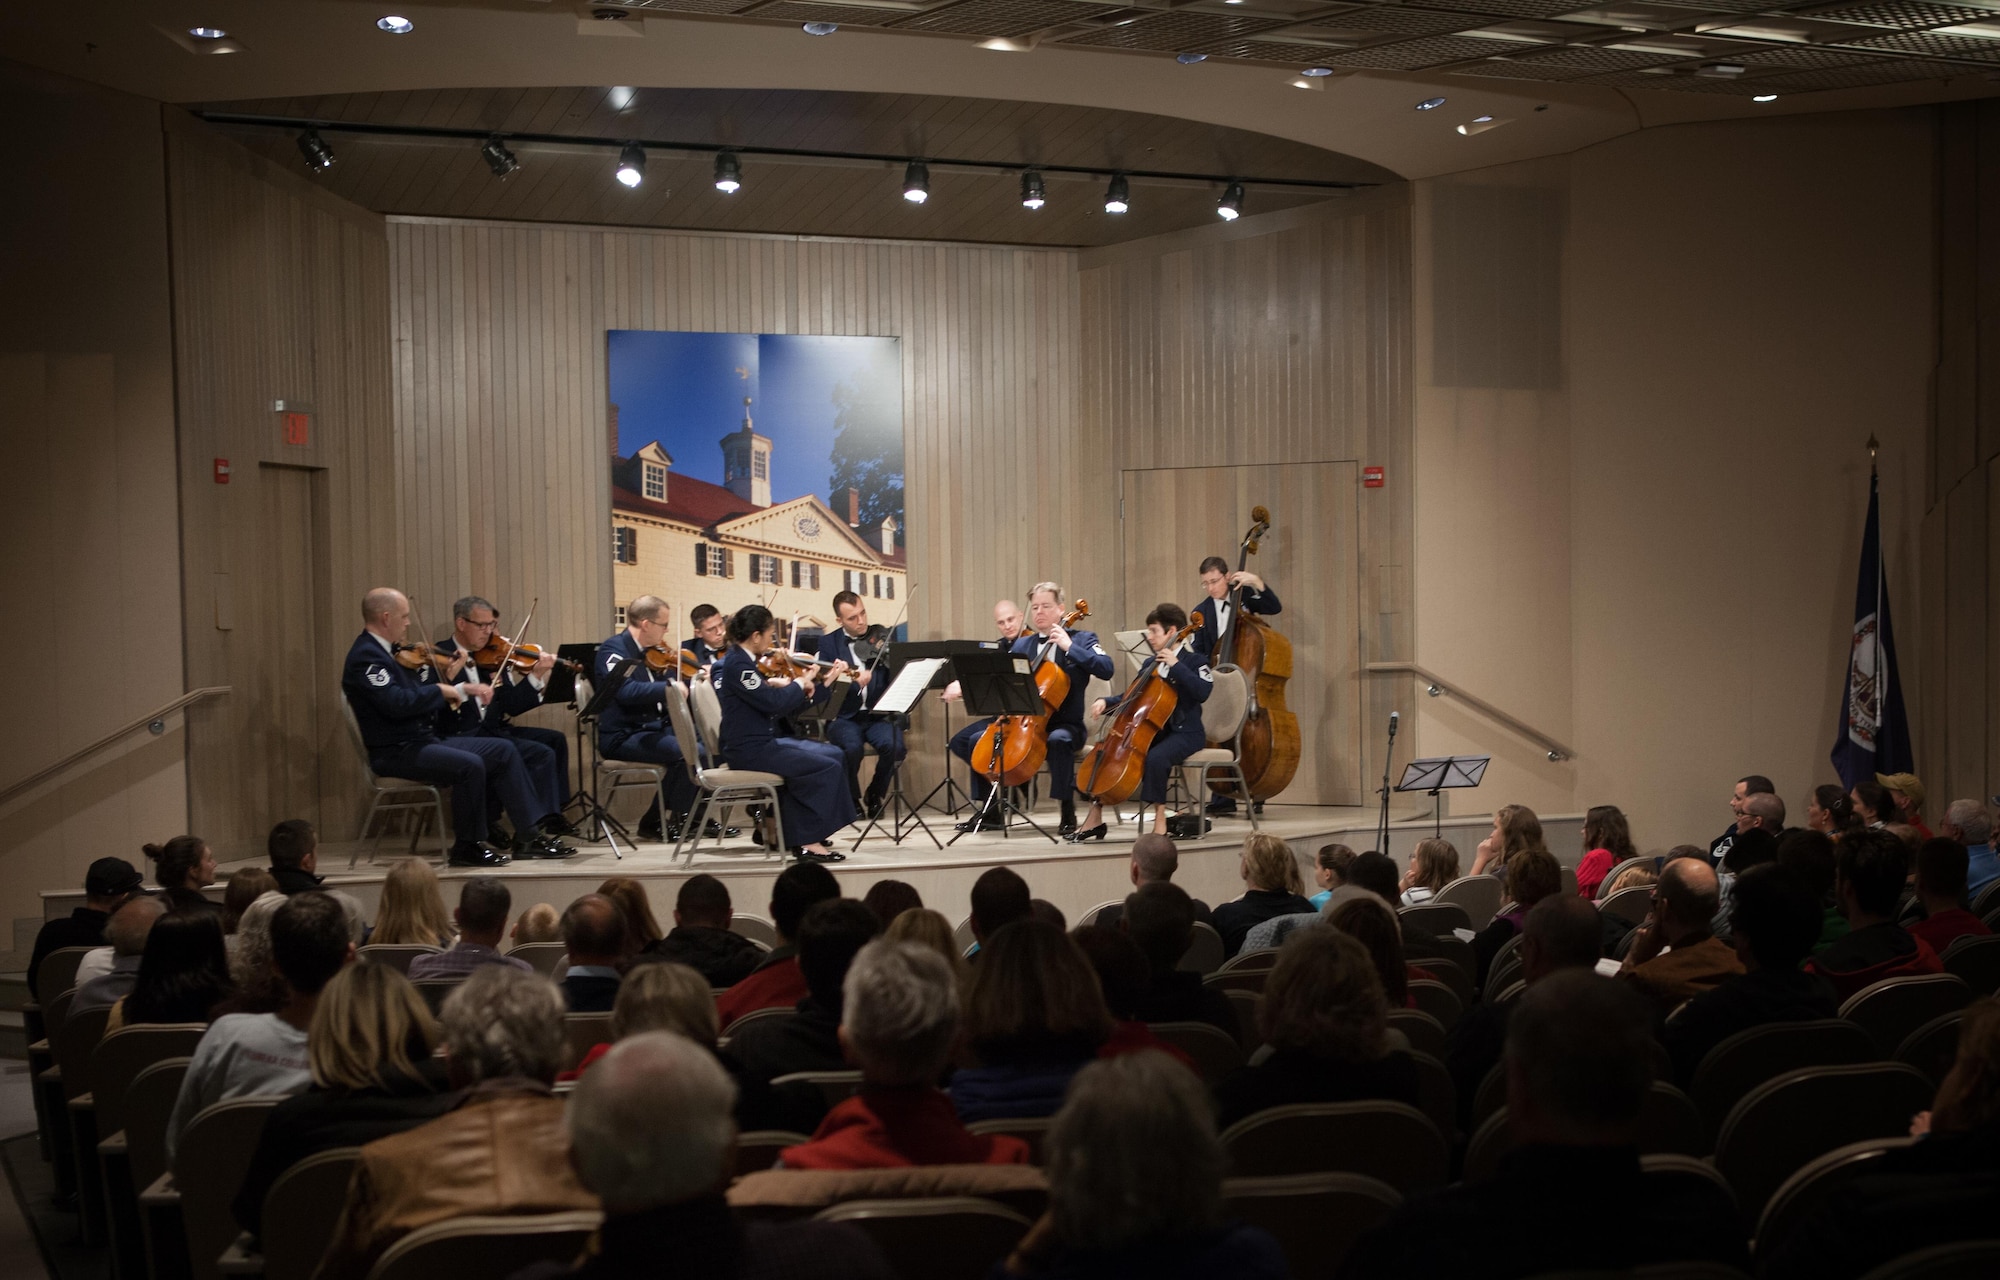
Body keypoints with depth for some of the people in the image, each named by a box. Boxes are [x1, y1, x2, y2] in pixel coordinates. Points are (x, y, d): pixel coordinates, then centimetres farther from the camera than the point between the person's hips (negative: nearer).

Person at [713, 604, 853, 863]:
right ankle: (808, 842, -11)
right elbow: (773, 703, -25)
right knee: (828, 768, -17)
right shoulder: (737, 664, -17)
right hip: (749, 750, -11)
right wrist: (800, 683, -8)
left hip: (762, 742, 11)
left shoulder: (739, 661, 15)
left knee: (831, 753, 14)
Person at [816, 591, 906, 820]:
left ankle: (875, 797, 0)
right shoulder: (828, 643, 3)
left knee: (893, 746, -29)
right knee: (852, 747, -34)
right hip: (845, 717, -1)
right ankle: (852, 801, -5)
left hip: (878, 714, 1)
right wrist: (855, 684, -23)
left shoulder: (882, 636, 7)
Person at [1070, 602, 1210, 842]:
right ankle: (1095, 817, -2)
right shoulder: (1151, 665, 14)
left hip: (1184, 733, -7)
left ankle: (1160, 819, -26)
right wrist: (1106, 702, 0)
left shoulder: (1192, 661, -6)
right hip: (1151, 730, 7)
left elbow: (1202, 692, -26)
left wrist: (1175, 665, -26)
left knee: (1155, 757, -37)